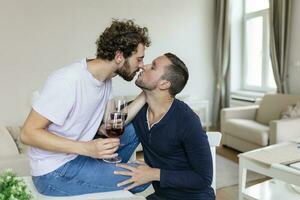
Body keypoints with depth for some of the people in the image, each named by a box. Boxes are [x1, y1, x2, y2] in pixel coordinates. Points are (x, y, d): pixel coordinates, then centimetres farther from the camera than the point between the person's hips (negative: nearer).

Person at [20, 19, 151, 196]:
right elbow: (28, 133, -23)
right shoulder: (68, 81, -26)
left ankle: (110, 174, 19)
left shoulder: (106, 80, -1)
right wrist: (86, 148, -33)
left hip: (79, 153, 8)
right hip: (54, 172, -8)